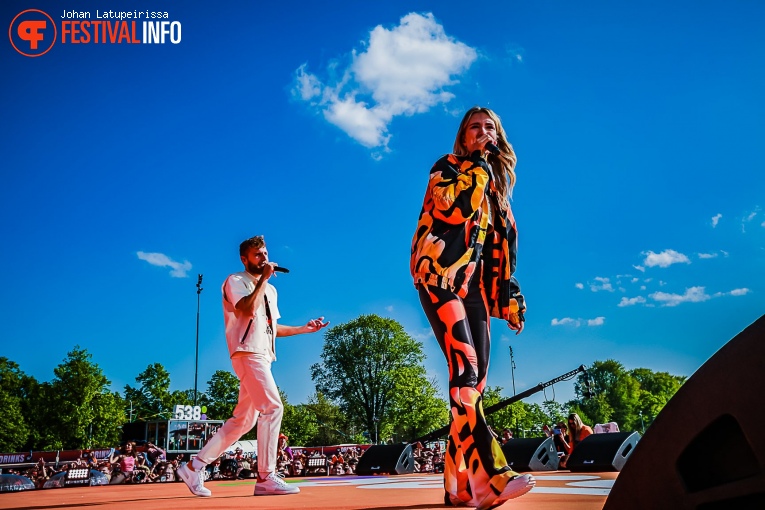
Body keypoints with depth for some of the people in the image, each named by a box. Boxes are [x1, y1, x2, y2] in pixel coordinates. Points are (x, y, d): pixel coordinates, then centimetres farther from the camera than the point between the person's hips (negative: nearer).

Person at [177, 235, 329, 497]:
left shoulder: (270, 290, 23)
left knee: (243, 419, 8)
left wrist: (305, 328, 19)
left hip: (262, 356, 9)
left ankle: (194, 466, 14)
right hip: (248, 353, -9)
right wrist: (263, 278, -11)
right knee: (273, 407, -17)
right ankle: (266, 478, -13)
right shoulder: (236, 281, -2)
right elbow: (249, 310, -20)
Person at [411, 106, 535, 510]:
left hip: (474, 281, 7)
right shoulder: (446, 167, 6)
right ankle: (489, 477, -31)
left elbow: (502, 246, 20)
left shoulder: (497, 186, 23)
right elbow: (452, 207, -16)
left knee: (476, 376, 0)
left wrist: (510, 294, 13)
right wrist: (478, 163, -6)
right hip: (440, 275, -7)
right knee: (465, 369, -22)